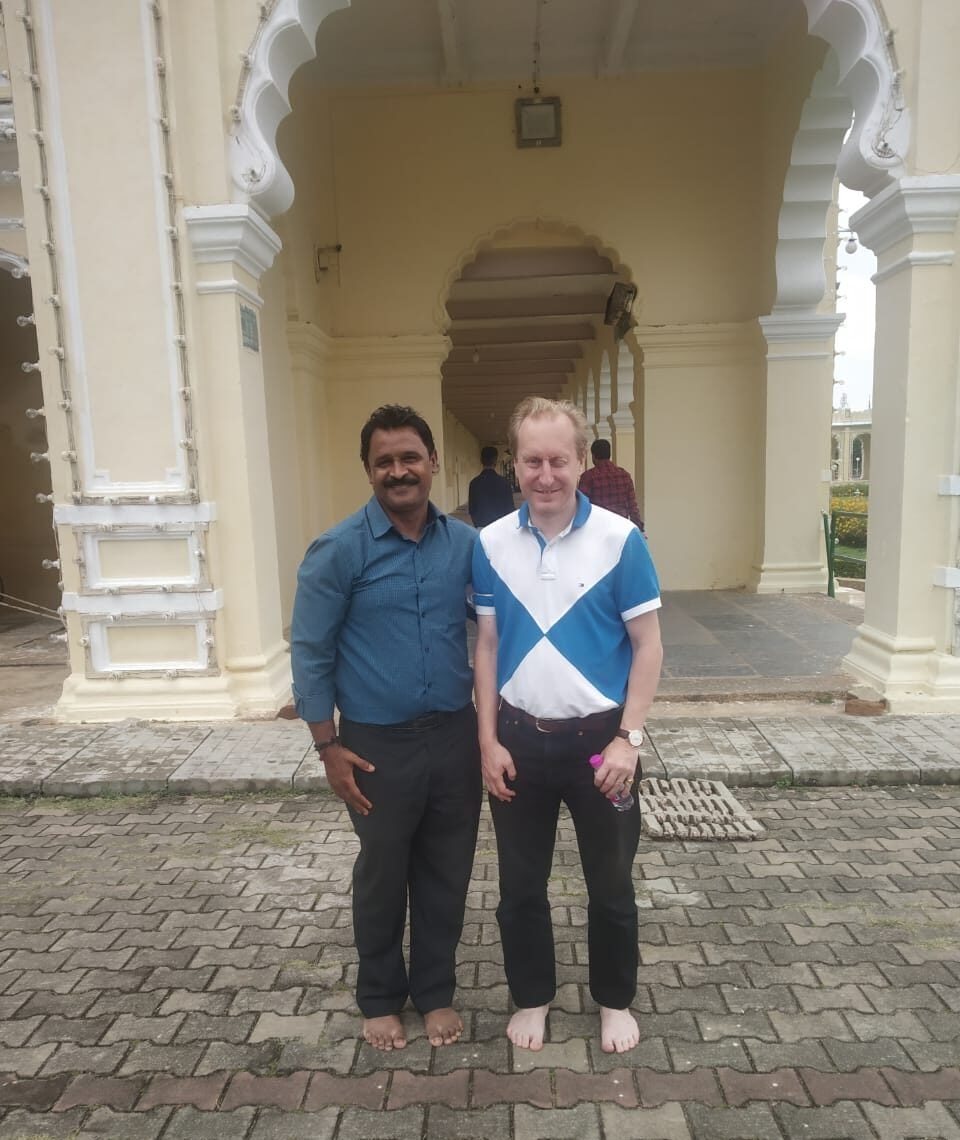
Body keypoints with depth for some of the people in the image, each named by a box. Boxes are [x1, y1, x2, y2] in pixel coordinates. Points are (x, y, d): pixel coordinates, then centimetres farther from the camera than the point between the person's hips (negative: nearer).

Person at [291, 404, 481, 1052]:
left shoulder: (466, 543, -1)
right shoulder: (339, 550, -11)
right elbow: (310, 652, -7)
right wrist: (328, 746, -8)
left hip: (454, 735, 3)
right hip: (378, 743, -2)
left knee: (446, 872, 16)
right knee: (383, 875, 16)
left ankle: (437, 990, 39)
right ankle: (381, 998, 39)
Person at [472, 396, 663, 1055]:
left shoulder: (619, 539, -11)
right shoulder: (491, 544, -3)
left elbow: (648, 645, -7)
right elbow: (486, 645, 3)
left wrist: (628, 739, -12)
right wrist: (488, 740, -1)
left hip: (598, 737, -2)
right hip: (520, 739, 2)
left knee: (611, 883, 16)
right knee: (521, 884, 16)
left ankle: (616, 1000, 40)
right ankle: (532, 997, 39)